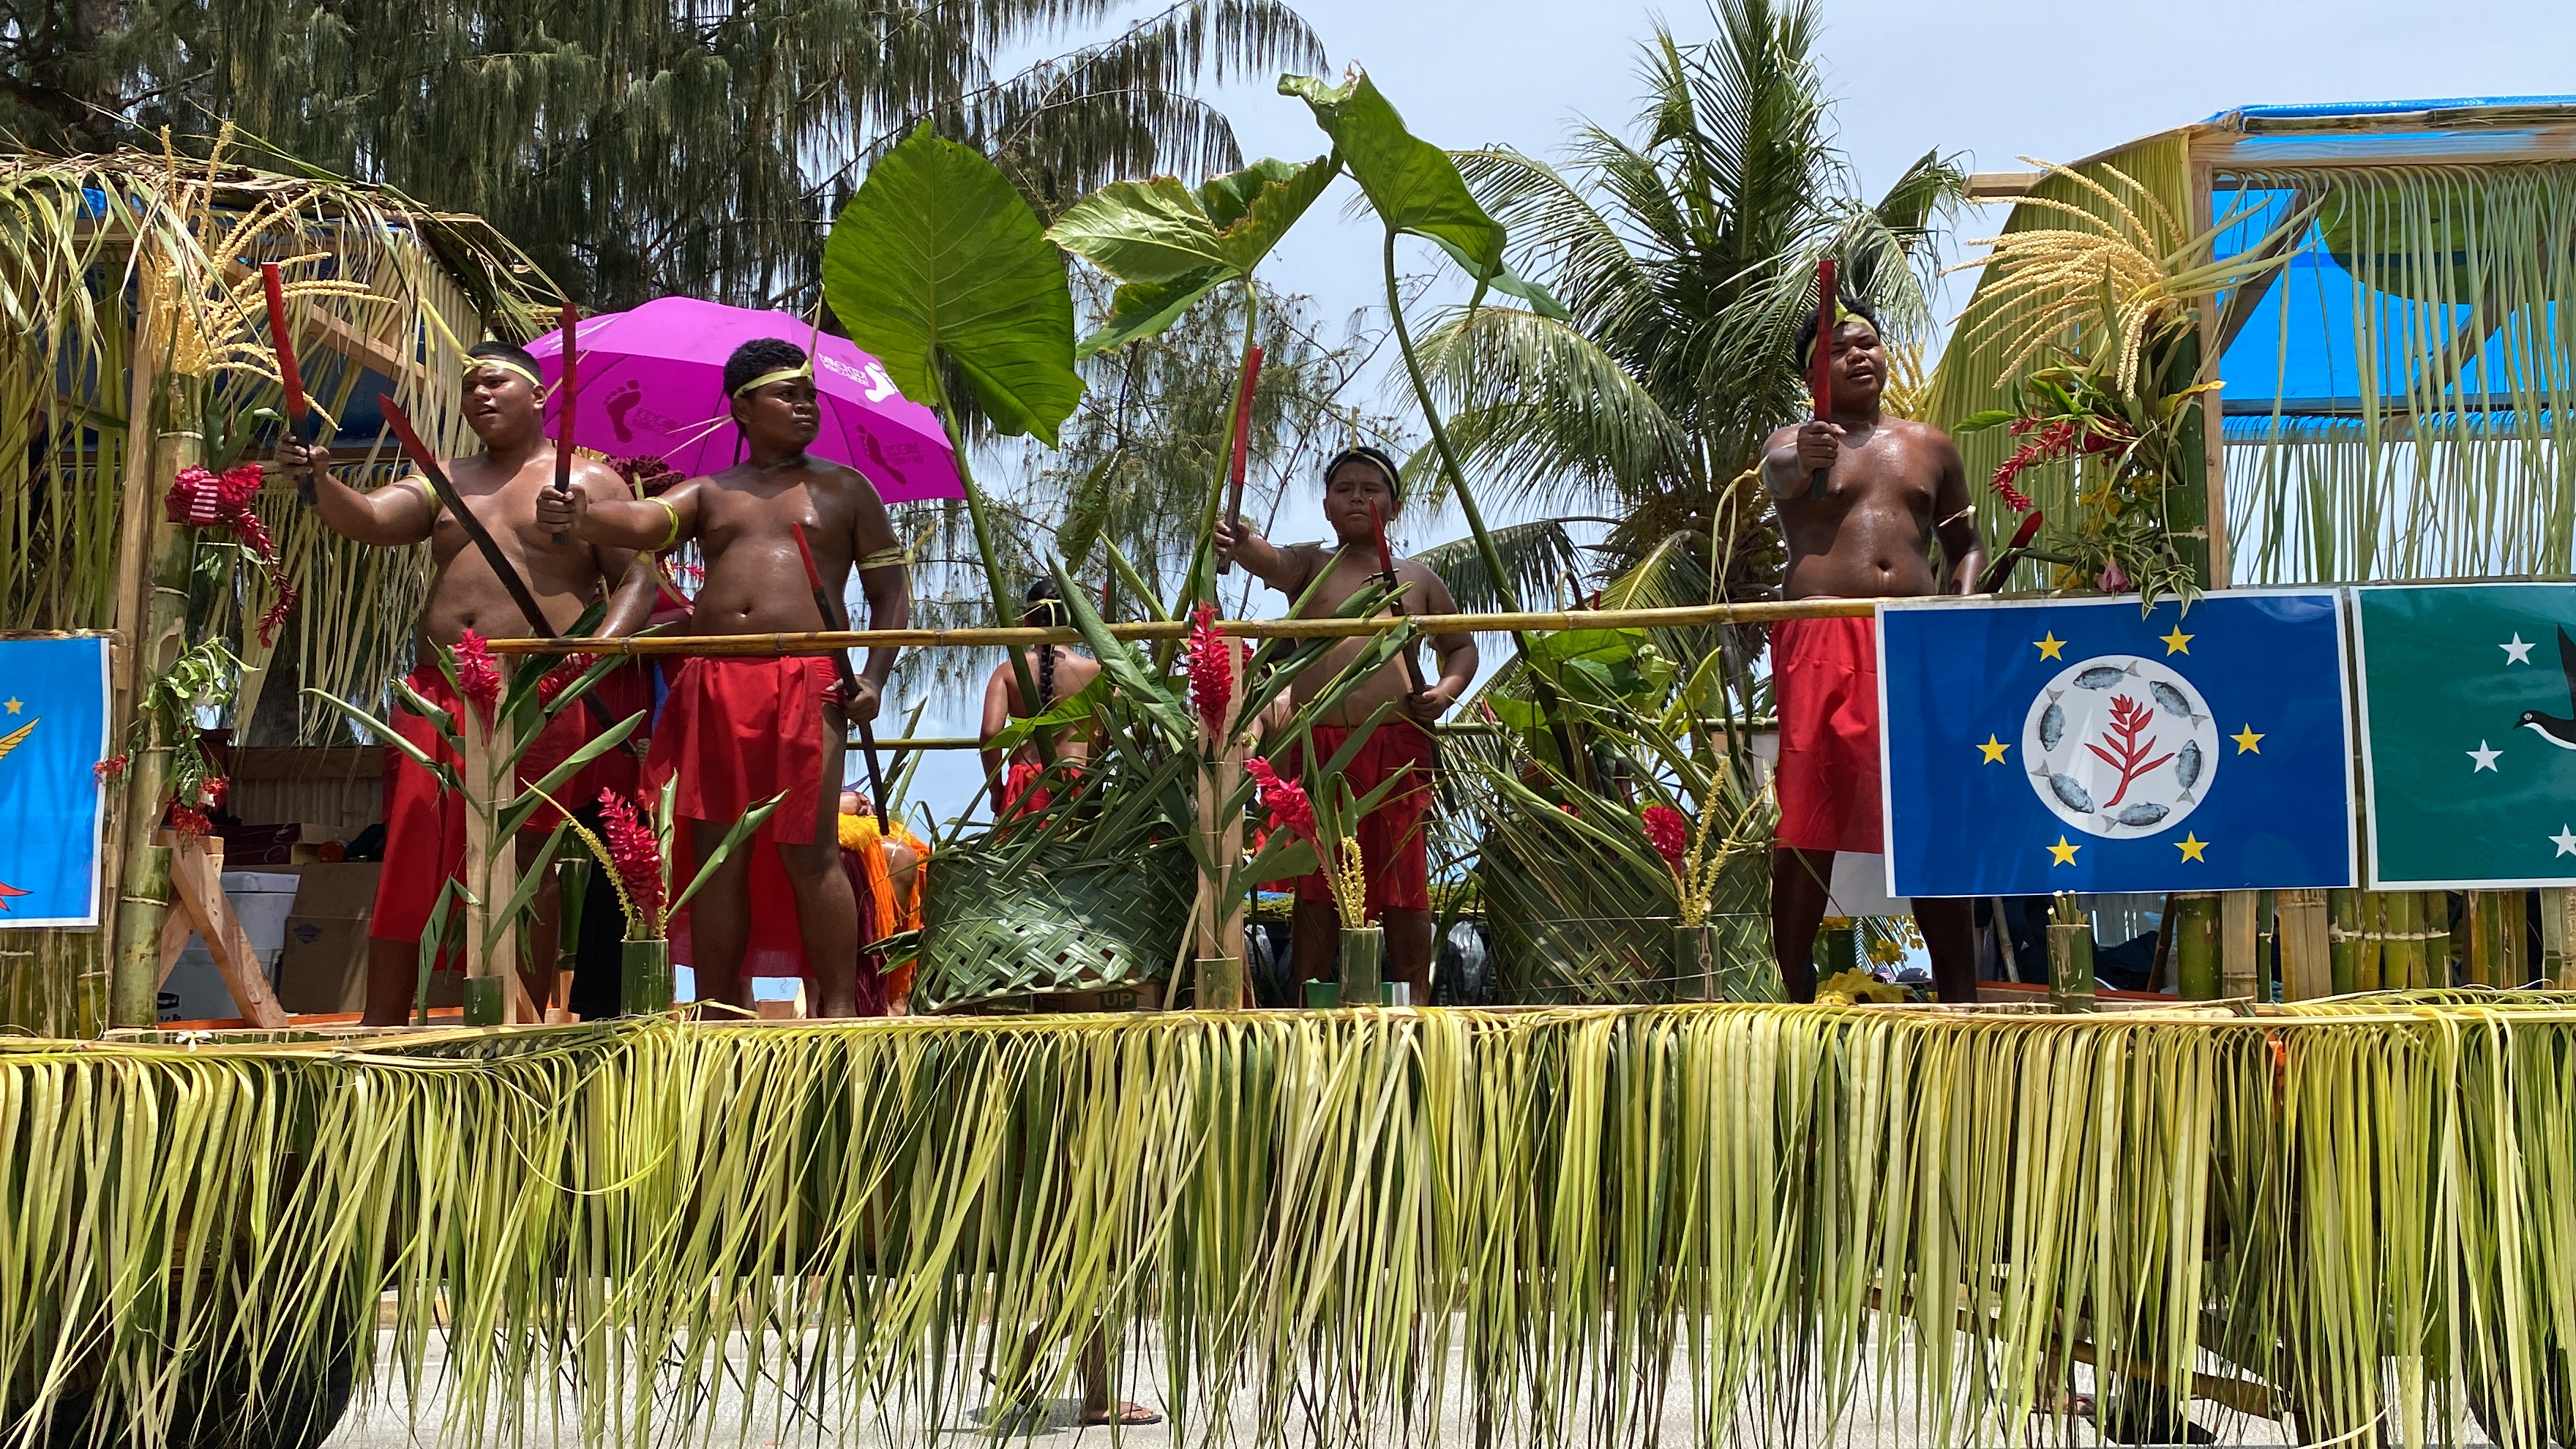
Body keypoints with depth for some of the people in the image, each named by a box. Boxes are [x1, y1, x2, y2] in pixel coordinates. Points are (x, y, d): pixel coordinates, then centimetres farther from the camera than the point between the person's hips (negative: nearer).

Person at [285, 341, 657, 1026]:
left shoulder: (587, 480, 7)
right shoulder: (444, 482, 21)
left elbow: (638, 577, -1)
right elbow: (368, 519, 4)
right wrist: (321, 480, -17)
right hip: (438, 693, 5)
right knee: (407, 856, 0)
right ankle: (381, 1028, 4)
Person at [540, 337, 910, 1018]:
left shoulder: (845, 488, 13)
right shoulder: (709, 494, 18)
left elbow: (890, 590, 10)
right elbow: (643, 521, -3)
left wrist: (874, 679, -4)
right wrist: (585, 517, -26)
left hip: (807, 685, -3)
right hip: (712, 685, 3)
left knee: (807, 850, -10)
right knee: (716, 853, 2)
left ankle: (838, 1006, -5)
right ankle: (717, 1013, 9)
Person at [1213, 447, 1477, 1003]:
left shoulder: (1418, 579, 16)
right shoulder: (1311, 565, 10)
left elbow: (1461, 646, 27)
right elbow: (1272, 561, -14)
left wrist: (1447, 688, 4)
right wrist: (1241, 542, -38)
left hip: (1398, 747, 1)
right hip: (1318, 747, -1)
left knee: (1404, 875, 1)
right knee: (1315, 879, -1)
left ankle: (1417, 999, 8)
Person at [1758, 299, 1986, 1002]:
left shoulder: (1929, 446, 20)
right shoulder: (1795, 442, 8)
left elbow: (1965, 544, 25)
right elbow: (1778, 474, -18)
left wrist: (1961, 600, 3)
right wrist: (1803, 463, -43)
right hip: (1821, 639, -4)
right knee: (1809, 822, -7)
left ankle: (1959, 995, 7)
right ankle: (1794, 993, -4)